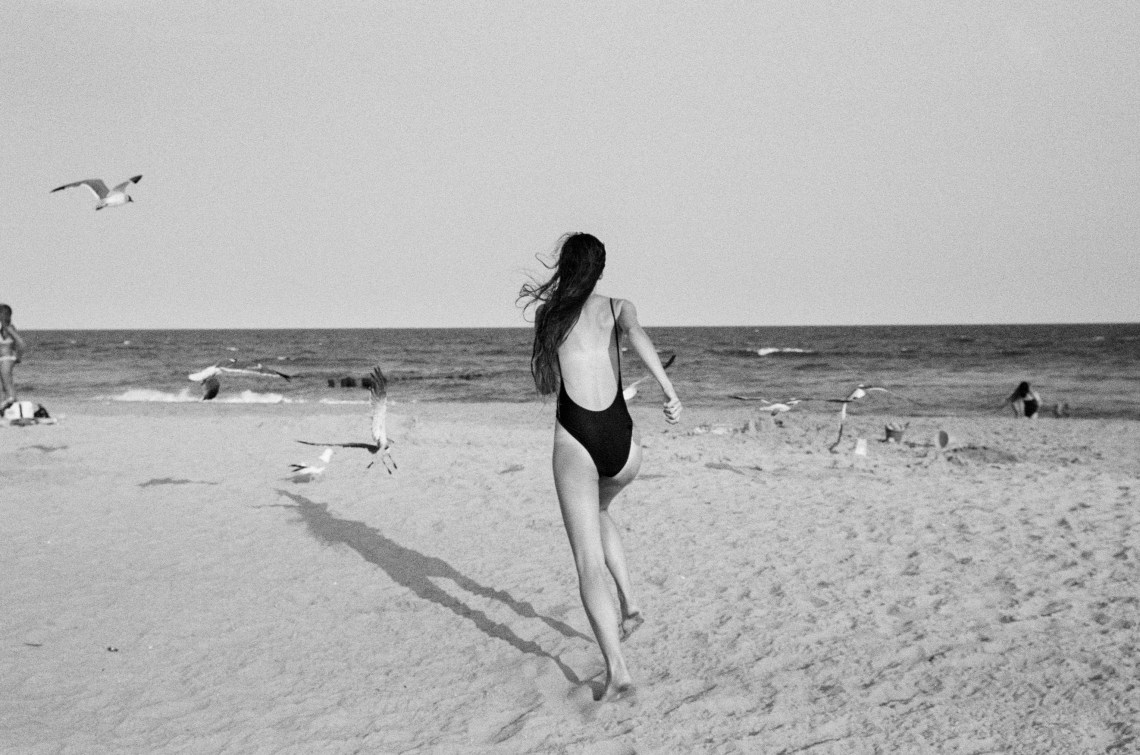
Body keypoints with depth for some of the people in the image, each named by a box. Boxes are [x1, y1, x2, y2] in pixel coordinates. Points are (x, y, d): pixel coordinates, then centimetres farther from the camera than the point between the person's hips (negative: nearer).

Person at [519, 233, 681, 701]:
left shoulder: (547, 313, 8)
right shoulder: (617, 307, 7)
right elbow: (635, 336, -16)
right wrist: (669, 391, -27)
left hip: (575, 443, -2)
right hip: (624, 444, 2)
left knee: (589, 564, 1)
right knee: (597, 511, 35)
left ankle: (616, 669, -12)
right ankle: (628, 605, 25)